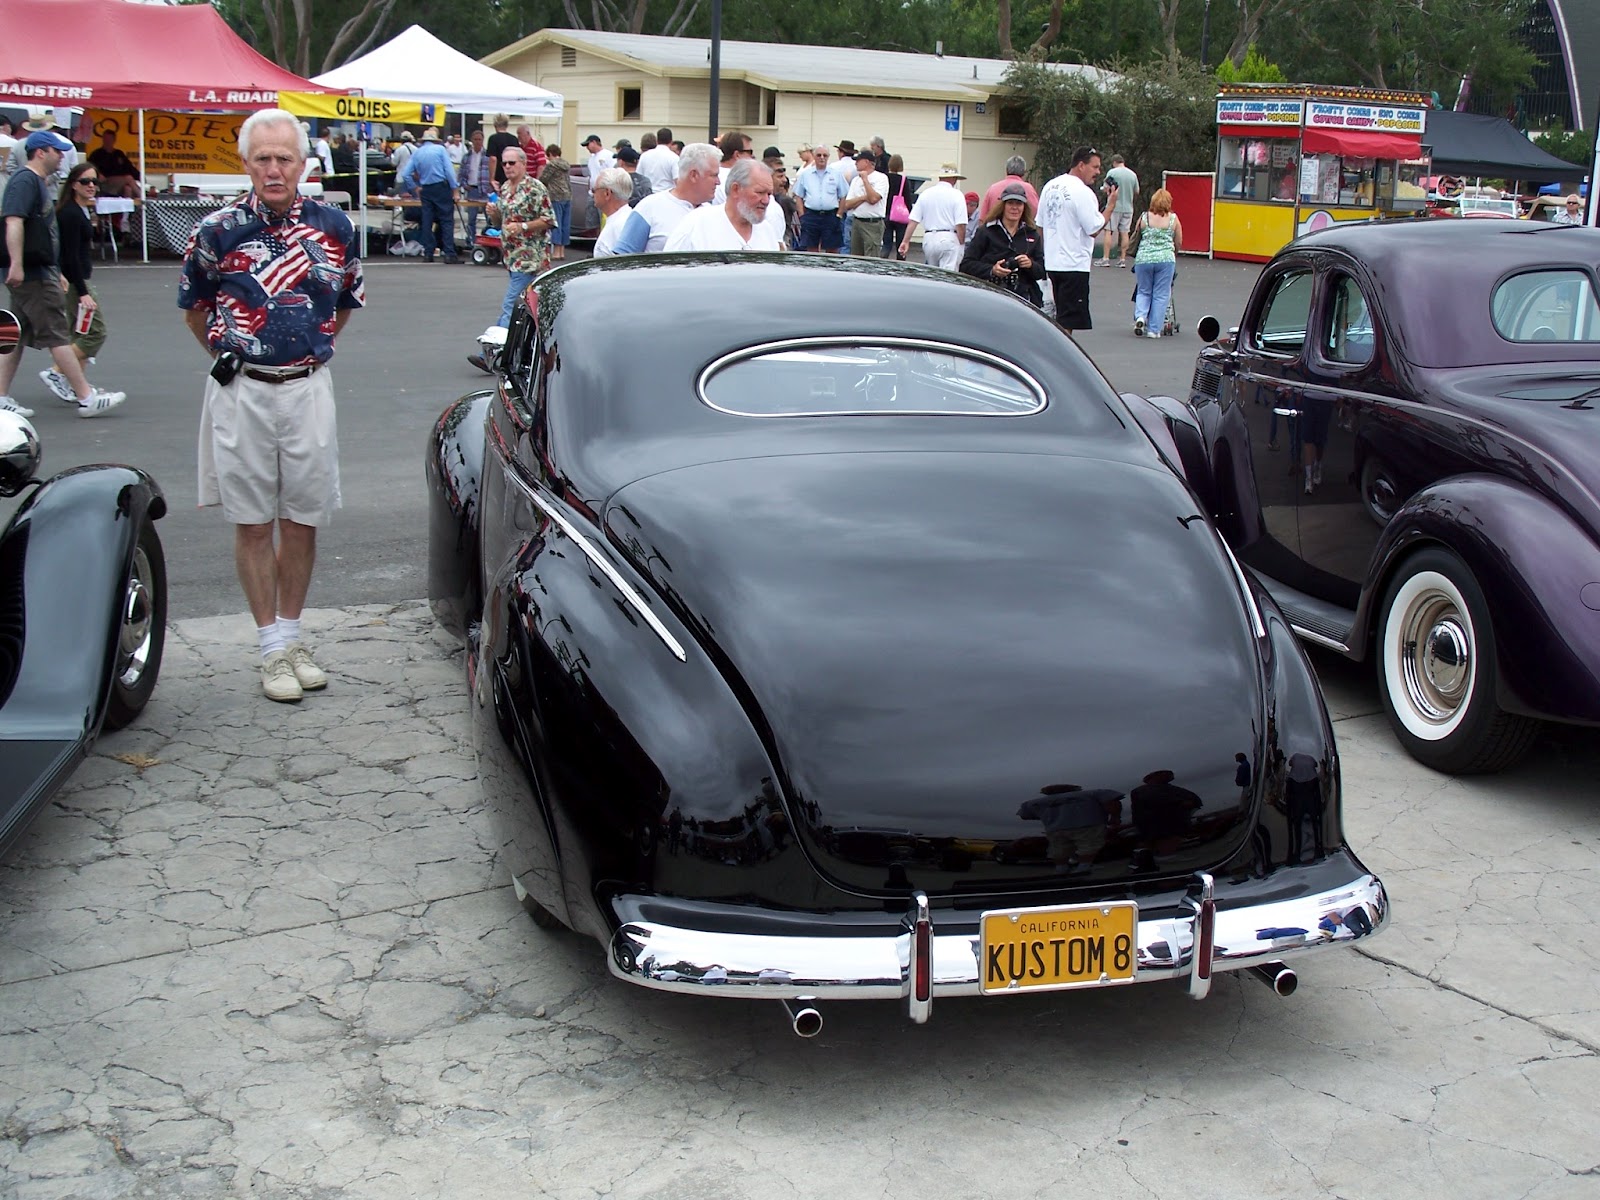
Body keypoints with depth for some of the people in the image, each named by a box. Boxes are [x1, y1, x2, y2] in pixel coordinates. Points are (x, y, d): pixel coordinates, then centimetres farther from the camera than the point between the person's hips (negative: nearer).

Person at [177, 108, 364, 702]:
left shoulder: (333, 226, 2)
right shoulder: (218, 231, -4)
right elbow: (194, 307, 11)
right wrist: (229, 353, 11)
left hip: (308, 390, 2)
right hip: (241, 393, -2)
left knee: (302, 523, 7)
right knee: (253, 525, 3)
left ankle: (292, 635, 22)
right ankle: (273, 649, 12)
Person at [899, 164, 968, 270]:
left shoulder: (926, 193, 8)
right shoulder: (956, 195, -5)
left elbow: (913, 221, 4)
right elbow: (961, 225, -11)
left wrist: (905, 241, 5)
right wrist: (961, 244, -1)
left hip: (928, 238, 5)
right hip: (949, 239, -5)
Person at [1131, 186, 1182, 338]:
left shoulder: (1144, 218, 2)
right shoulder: (1173, 219, 2)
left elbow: (1136, 239, 10)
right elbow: (1179, 243, 7)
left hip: (1143, 259, 1)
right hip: (1166, 259, -1)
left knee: (1143, 292, 16)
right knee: (1161, 295, 6)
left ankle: (1140, 316, -7)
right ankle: (1154, 329, 5)